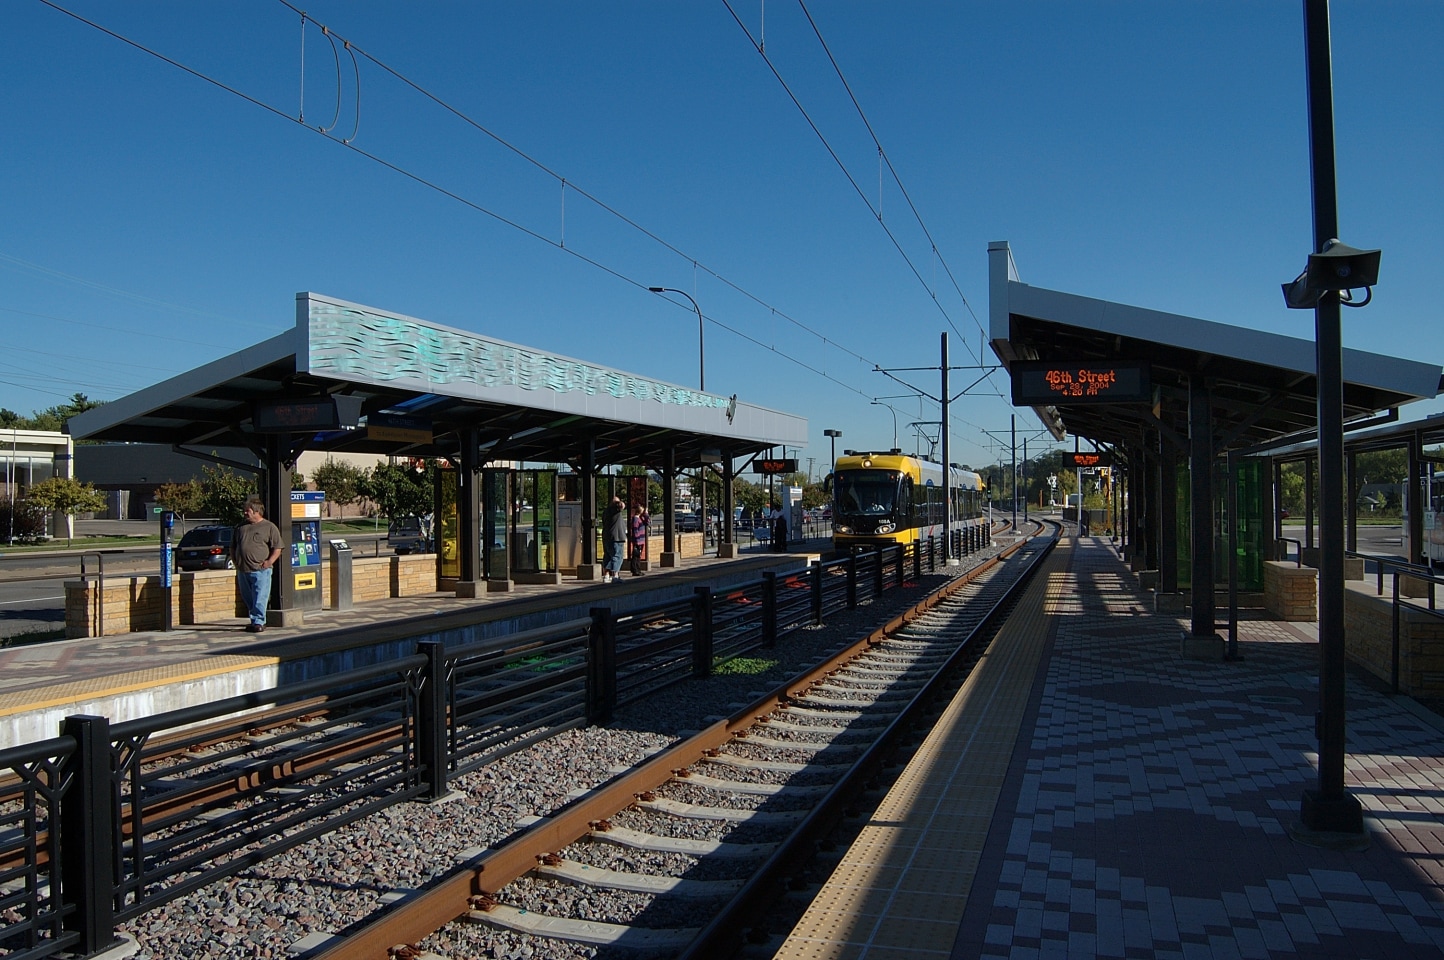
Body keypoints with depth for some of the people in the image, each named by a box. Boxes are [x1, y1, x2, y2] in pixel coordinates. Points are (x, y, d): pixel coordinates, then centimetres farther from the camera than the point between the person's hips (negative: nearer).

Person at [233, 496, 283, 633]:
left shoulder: (269, 527, -1)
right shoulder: (241, 527, 16)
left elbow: (277, 548, -3)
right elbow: (233, 547, 24)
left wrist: (269, 562, -14)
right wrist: (235, 562, 11)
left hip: (261, 571, -6)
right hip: (243, 571, 6)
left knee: (259, 599, -8)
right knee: (248, 600, 12)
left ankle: (258, 622, -6)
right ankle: (255, 620, 22)